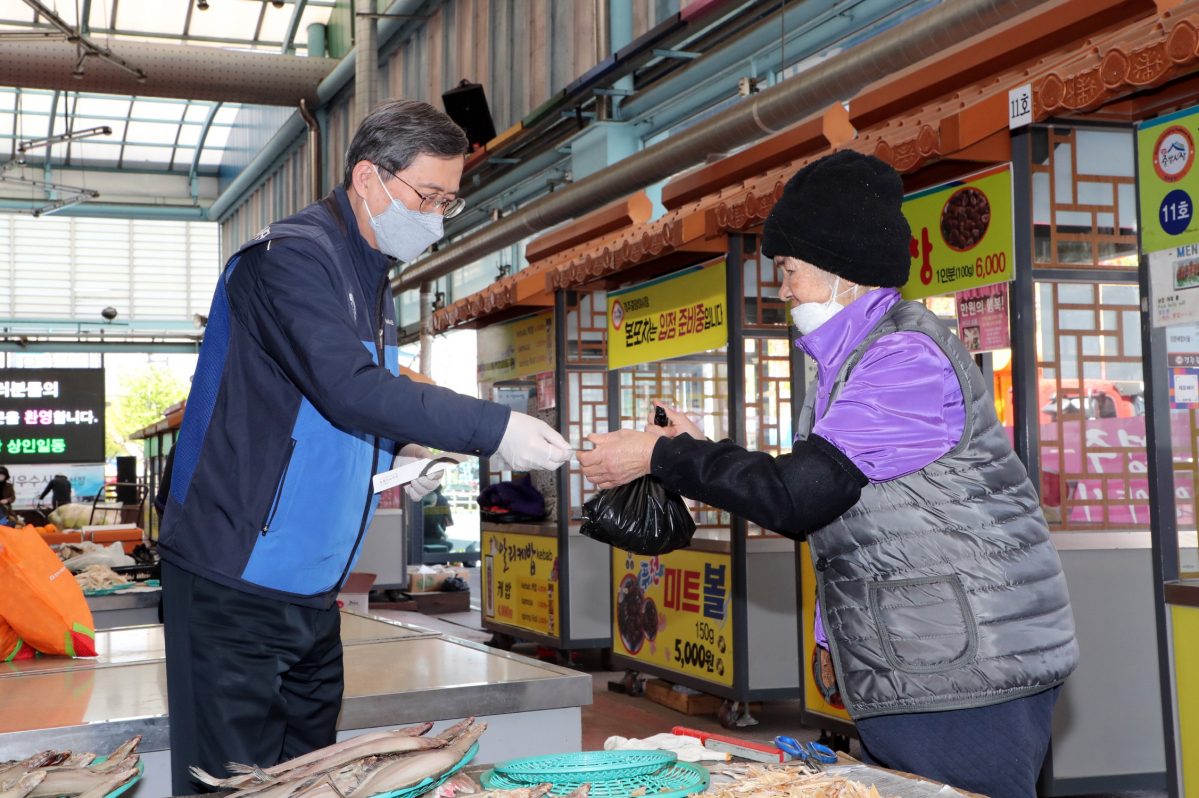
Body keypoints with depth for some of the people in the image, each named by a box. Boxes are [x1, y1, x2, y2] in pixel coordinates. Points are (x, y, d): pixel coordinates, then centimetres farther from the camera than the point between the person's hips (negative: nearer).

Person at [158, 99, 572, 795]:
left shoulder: (373, 279, 16)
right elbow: (348, 388, -27)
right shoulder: (294, 255, -14)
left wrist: (401, 452, 7)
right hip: (236, 581, -9)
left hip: (312, 589, 9)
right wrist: (492, 430, -27)